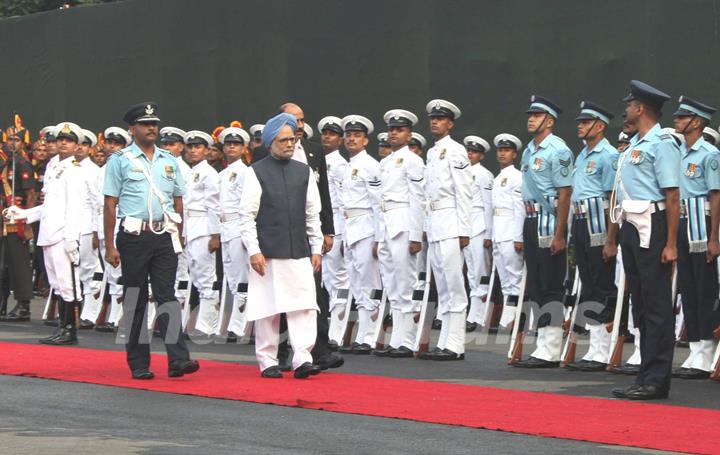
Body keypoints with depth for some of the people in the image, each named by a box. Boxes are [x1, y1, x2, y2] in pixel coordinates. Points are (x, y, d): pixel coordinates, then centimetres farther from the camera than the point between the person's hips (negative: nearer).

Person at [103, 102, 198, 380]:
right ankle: (139, 364, 9)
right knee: (135, 300, 4)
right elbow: (110, 204, -1)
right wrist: (110, 246, -6)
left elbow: (178, 202, 17)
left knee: (166, 295, -5)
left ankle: (178, 359, -14)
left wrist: (178, 239, 9)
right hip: (134, 237, -2)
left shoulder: (169, 161, 13)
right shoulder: (120, 161, 2)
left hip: (164, 236, 2)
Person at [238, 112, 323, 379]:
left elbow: (312, 214, 14)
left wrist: (316, 248, 9)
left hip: (299, 252, 3)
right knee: (267, 308, 3)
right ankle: (268, 362, 11)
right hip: (268, 254, -3)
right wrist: (254, 251, -10)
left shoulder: (304, 172, 11)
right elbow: (247, 215, -3)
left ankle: (302, 359, -8)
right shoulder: (257, 173, -1)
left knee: (304, 306, -7)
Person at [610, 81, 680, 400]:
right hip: (631, 227, 10)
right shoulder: (633, 145, 18)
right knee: (640, 303, 11)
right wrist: (621, 234, 15)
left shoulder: (661, 145, -10)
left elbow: (673, 197, -14)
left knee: (657, 305, -6)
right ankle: (647, 377, 17)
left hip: (651, 227, -10)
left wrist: (671, 244, -18)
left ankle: (655, 380, -6)